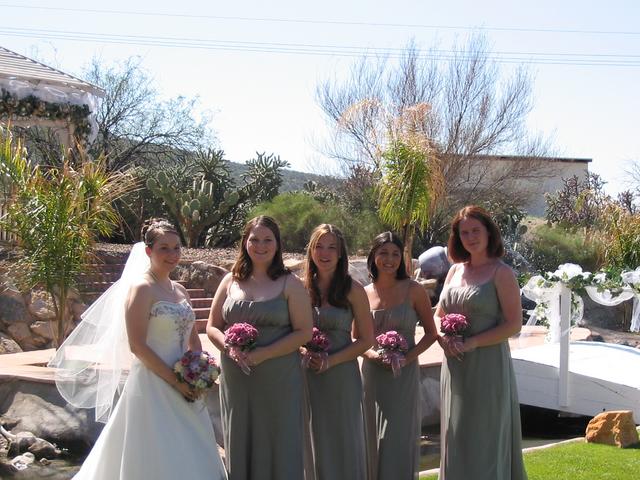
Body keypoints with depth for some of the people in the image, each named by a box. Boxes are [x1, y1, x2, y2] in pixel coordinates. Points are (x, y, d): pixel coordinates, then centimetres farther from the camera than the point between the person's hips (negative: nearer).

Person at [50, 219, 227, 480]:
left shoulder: (180, 290, 12)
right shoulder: (141, 288, -10)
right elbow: (137, 345, -16)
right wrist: (175, 380, -16)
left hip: (185, 389, 8)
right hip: (153, 385, -8)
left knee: (190, 459, 12)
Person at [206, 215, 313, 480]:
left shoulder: (290, 284, -1)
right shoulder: (231, 281, 9)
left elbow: (304, 332, -7)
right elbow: (212, 326, 11)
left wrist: (262, 354, -17)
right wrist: (229, 346, -11)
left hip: (278, 379, -3)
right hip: (235, 377, 3)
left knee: (278, 444, 3)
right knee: (240, 445, 9)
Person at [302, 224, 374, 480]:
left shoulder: (353, 290, -3)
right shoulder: (303, 288, 5)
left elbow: (366, 339, -3)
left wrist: (331, 361, -13)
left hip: (342, 374, -3)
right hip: (309, 376, 3)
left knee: (344, 441, 5)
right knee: (316, 442, 9)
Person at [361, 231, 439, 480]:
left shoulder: (413, 290, -3)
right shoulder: (364, 294, 4)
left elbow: (431, 333, 1)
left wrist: (409, 357, -13)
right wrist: (372, 354, -8)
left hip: (404, 374, -3)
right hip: (372, 373, 3)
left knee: (399, 440, -1)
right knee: (373, 440, 9)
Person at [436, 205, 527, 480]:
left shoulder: (501, 273, -6)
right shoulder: (455, 271, 11)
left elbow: (514, 324, -12)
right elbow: (439, 316, 17)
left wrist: (471, 343, -18)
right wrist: (443, 338, -5)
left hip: (488, 366, -5)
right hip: (455, 368, 6)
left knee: (486, 440, 1)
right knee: (456, 440, 10)